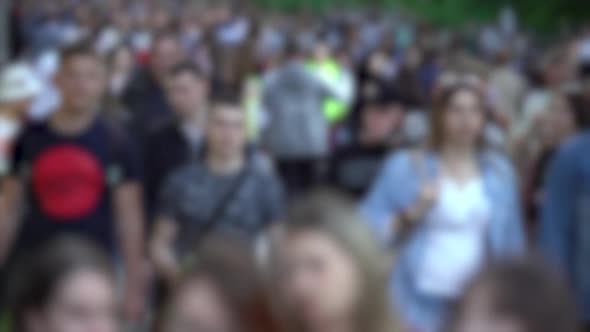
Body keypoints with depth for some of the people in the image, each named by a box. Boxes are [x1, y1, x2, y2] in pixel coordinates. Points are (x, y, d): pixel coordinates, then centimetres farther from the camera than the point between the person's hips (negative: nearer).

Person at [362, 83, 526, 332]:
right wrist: (411, 214, -15)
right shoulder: (404, 167, 1)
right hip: (418, 305, -3)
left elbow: (511, 243, 13)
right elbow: (370, 232, -2)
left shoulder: (500, 172, 10)